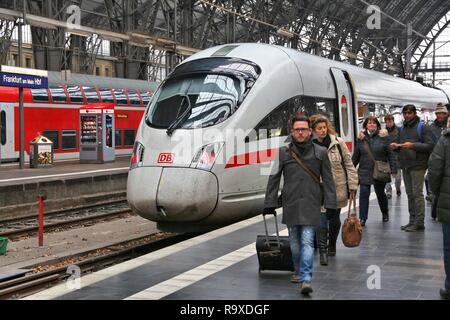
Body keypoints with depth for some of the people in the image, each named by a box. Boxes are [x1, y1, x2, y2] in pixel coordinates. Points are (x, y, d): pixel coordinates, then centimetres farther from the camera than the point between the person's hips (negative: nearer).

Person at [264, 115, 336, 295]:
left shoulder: (320, 153, 4)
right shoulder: (283, 152, 4)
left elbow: (328, 180, 6)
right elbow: (274, 179, 6)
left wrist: (330, 204, 0)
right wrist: (270, 204, 3)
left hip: (311, 205, -1)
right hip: (290, 204, 2)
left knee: (307, 242, -9)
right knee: (294, 243, 11)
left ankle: (306, 280, -12)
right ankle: (298, 271, 31)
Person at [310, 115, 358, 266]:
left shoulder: (338, 143, -2)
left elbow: (349, 164, 2)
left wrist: (352, 185, -2)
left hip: (338, 189, 2)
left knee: (334, 219, 14)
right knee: (322, 220, -11)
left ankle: (332, 246, 35)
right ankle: (322, 251, -4)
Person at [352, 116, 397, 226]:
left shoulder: (383, 136, -3)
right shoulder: (361, 137, 4)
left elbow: (390, 154, -4)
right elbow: (356, 155, 10)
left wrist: (393, 169, -11)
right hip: (364, 171, 1)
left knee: (380, 193, 11)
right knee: (364, 193, -7)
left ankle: (385, 213, 37)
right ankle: (362, 218, -3)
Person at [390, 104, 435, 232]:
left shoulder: (423, 127, -4)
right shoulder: (402, 129, 17)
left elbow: (430, 145, -13)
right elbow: (399, 147, 25)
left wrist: (413, 145, -24)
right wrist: (396, 146, 1)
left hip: (418, 166, -7)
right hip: (405, 166, 7)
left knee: (417, 194, -7)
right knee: (410, 194, 10)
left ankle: (419, 223, -4)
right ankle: (412, 221, 16)